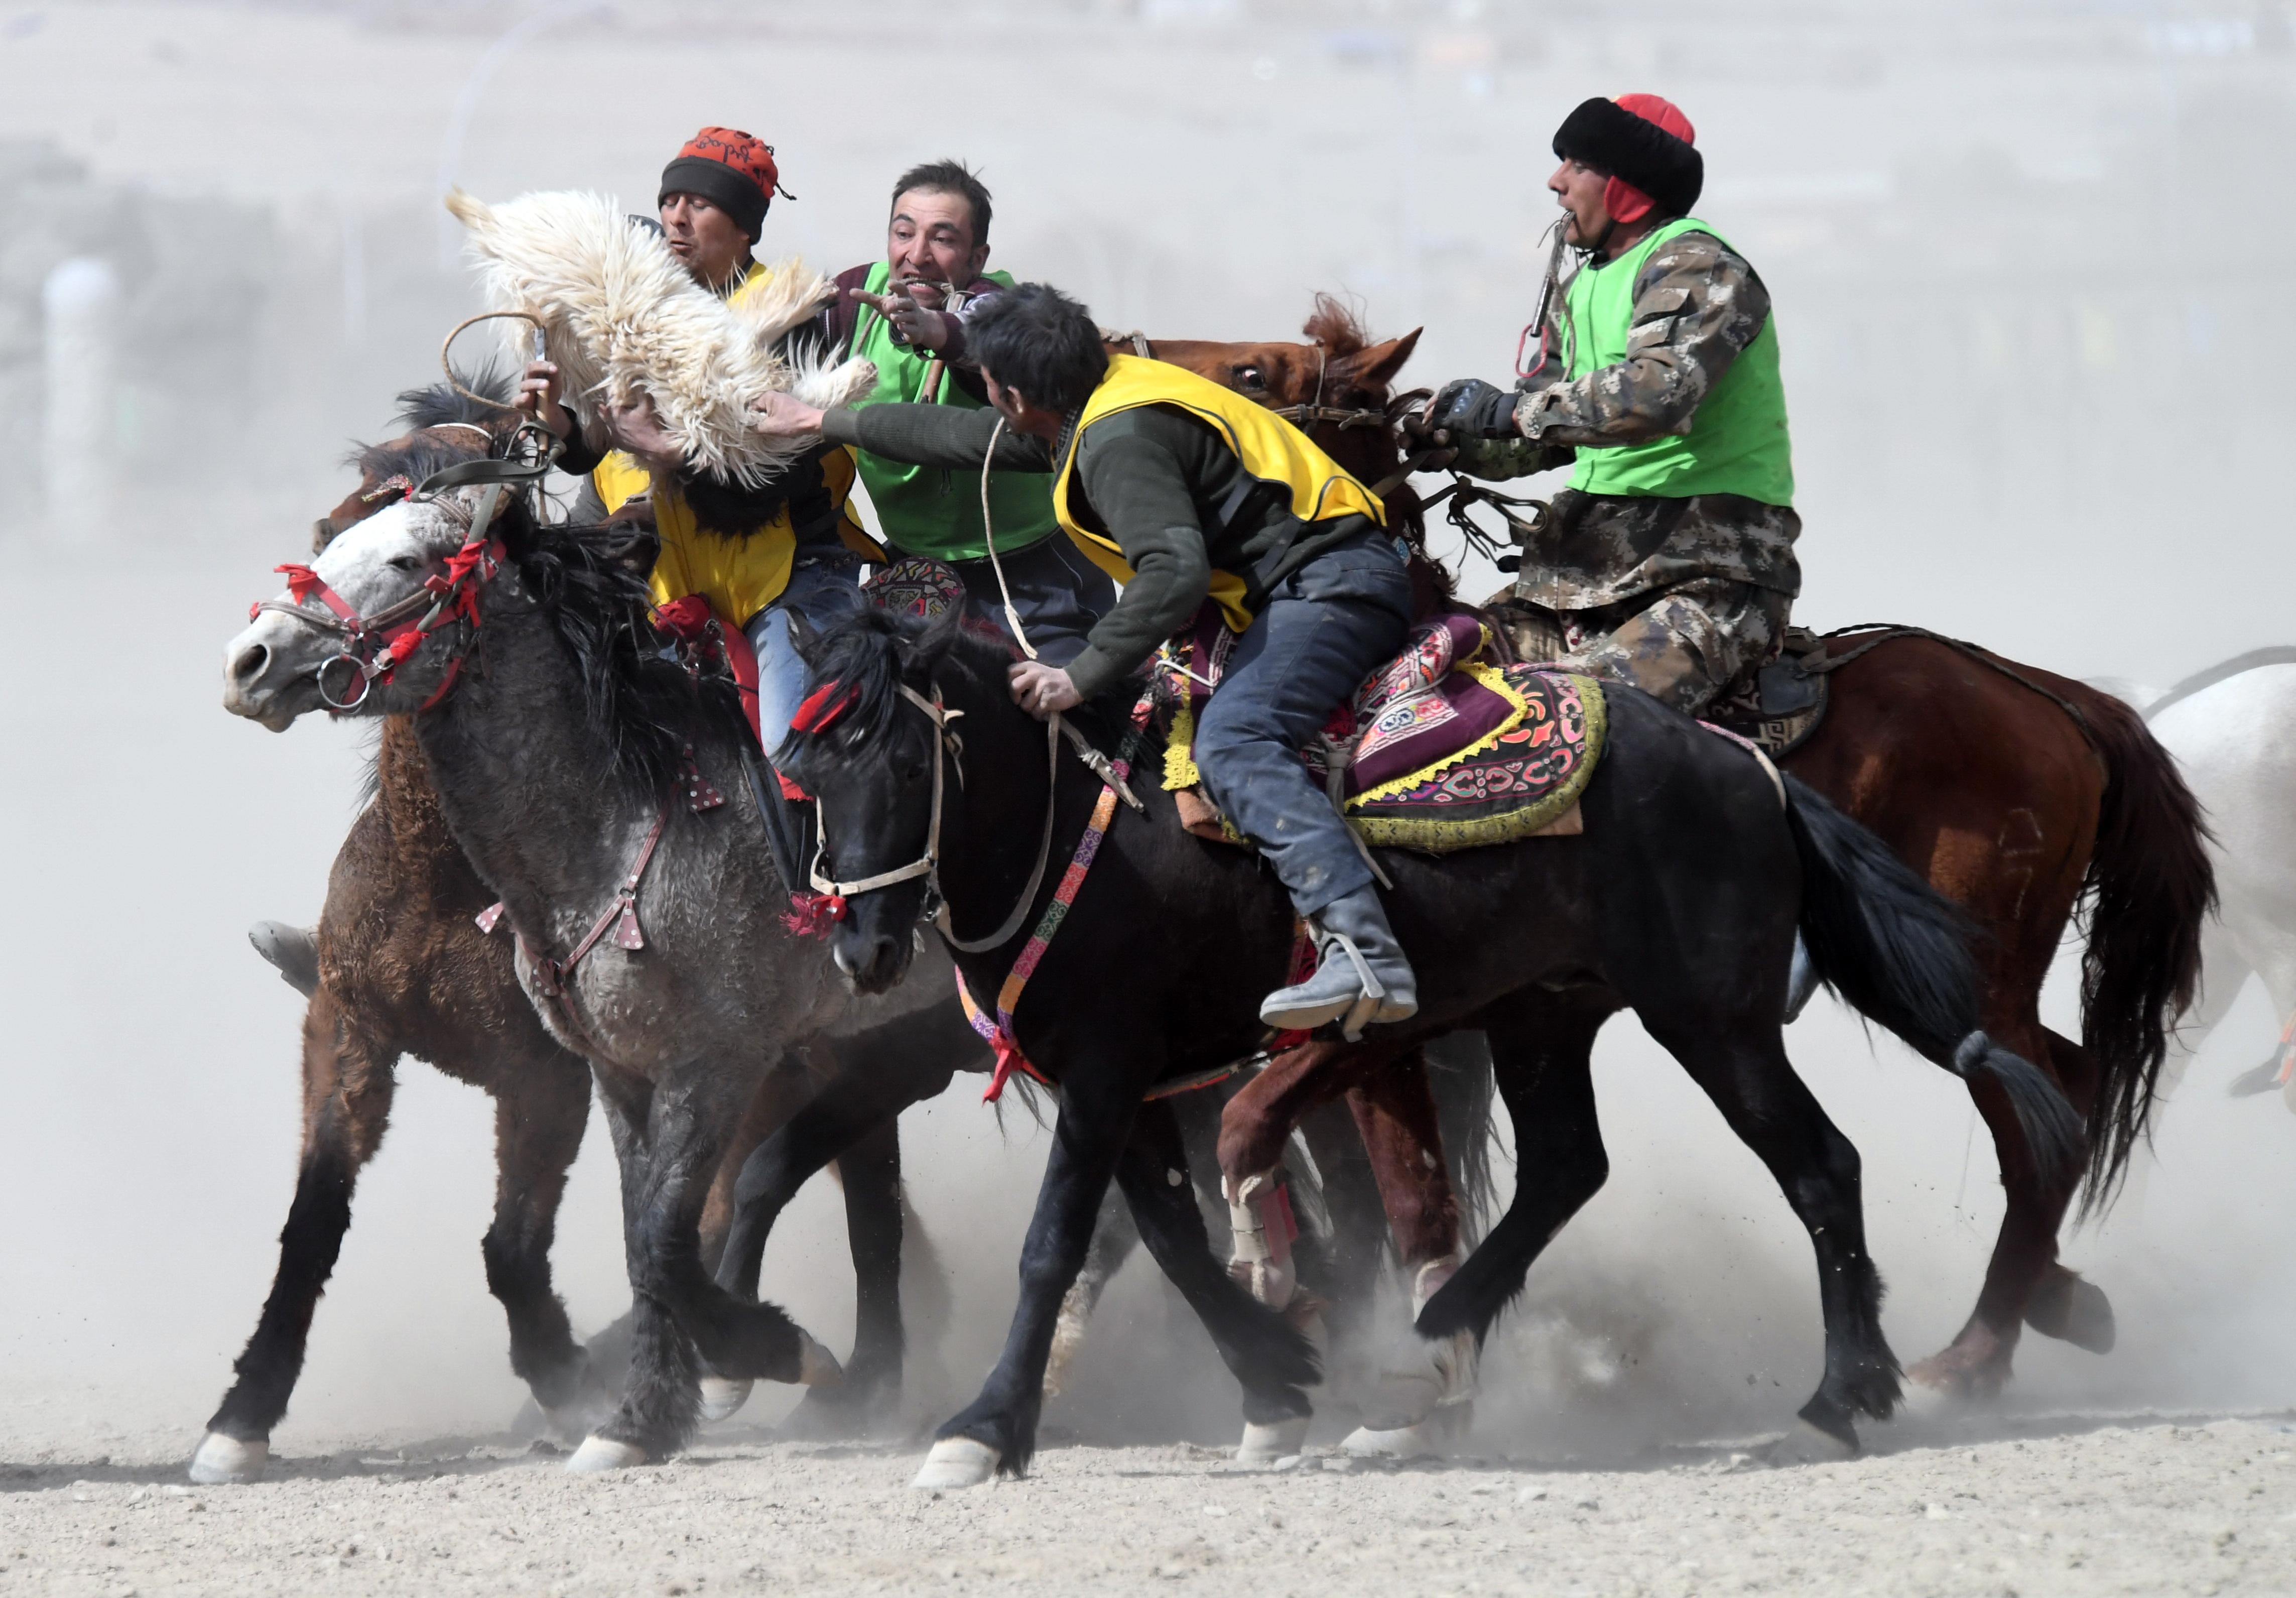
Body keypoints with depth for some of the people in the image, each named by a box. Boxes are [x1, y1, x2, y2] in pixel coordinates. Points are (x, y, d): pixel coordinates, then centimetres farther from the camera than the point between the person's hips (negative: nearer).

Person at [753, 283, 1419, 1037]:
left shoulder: (1119, 441, -16)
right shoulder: (1100, 402, 18)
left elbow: (1174, 572, -30)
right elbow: (962, 437, 34)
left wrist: (1081, 677, -24)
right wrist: (822, 422, 42)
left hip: (1331, 579, -12)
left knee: (1231, 741, -29)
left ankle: (1364, 952, -48)